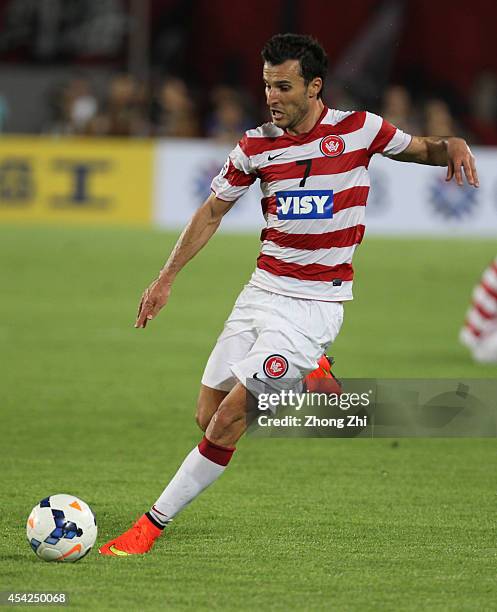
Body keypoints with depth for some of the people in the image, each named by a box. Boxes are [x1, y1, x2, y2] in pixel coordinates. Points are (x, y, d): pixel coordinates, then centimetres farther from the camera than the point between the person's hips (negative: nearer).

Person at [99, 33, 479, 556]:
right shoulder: (256, 145, 3)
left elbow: (419, 149, 12)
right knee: (209, 418, 2)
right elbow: (212, 212, 15)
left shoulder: (357, 129, -5)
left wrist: (452, 146, -12)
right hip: (261, 291, 5)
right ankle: (307, 379, 26)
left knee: (229, 419, -13)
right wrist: (166, 279, 12)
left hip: (315, 302, -5)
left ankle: (154, 523, -4)